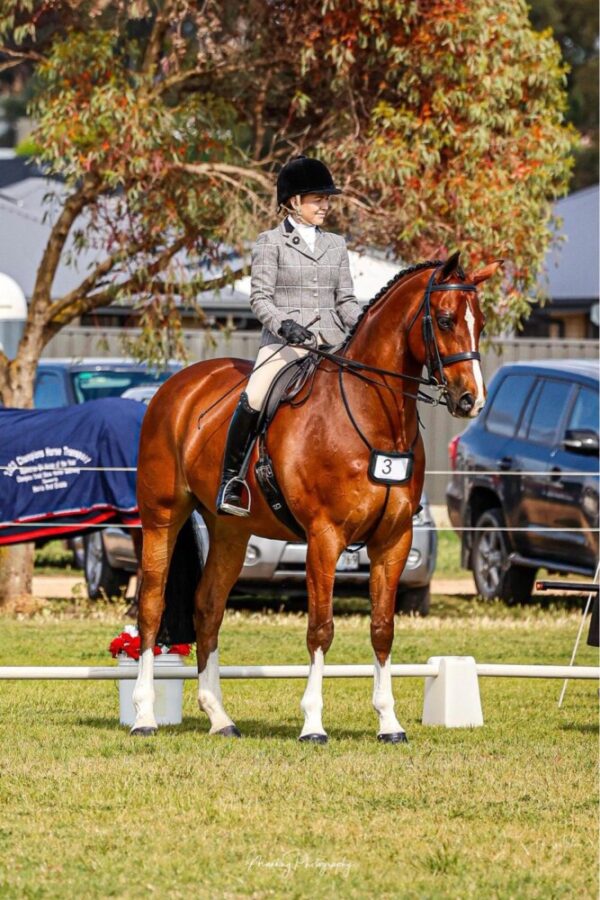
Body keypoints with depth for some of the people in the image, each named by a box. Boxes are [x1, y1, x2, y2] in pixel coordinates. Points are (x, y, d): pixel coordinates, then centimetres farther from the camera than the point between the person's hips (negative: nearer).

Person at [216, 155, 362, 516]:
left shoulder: (336, 245, 18)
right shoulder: (271, 242, 5)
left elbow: (346, 300, 16)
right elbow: (260, 297, -4)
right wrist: (284, 324, -23)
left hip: (331, 344, 5)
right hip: (283, 343, -5)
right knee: (253, 401, -29)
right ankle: (231, 479, -15)